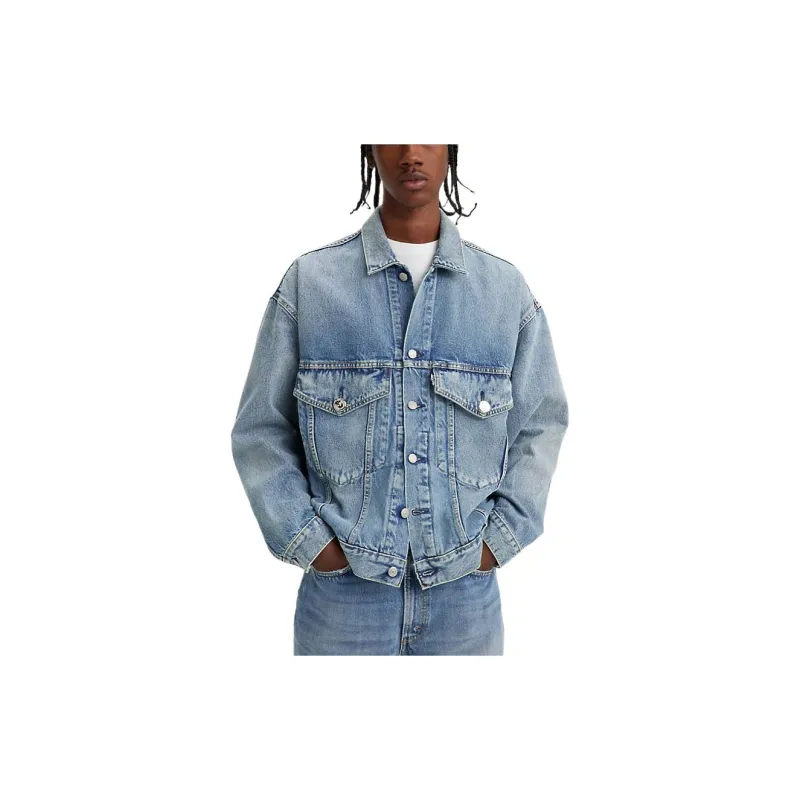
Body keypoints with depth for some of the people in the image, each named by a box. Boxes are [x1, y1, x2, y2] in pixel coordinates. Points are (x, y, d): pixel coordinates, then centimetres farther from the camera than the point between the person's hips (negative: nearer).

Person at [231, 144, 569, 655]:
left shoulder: (507, 288, 1)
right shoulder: (308, 281, -3)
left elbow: (541, 422, 7)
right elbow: (261, 429, 1)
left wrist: (500, 539, -1)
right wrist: (309, 542, -6)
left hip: (466, 590, 2)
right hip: (342, 588, -1)